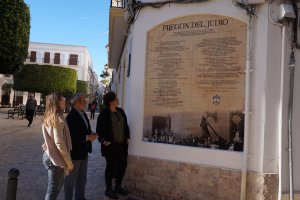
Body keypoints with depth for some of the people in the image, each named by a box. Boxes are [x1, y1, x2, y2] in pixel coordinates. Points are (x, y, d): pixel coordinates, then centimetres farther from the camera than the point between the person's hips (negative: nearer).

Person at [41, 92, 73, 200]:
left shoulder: (48, 117, 8)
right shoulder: (57, 118, -19)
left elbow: (51, 139, 11)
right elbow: (59, 143, -22)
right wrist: (69, 162, -15)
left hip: (48, 155, 9)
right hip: (55, 158, -8)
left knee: (57, 184, 21)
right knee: (53, 188, 4)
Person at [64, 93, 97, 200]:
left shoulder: (83, 114, 7)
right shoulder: (71, 116, -21)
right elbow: (71, 136, -27)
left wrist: (91, 134, -2)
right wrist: (87, 137, -24)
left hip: (83, 152, 9)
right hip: (74, 152, -9)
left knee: (82, 178, 21)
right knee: (71, 179, 8)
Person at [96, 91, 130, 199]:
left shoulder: (121, 111, 6)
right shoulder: (104, 114, -11)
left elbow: (125, 125, 14)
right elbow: (99, 130, -7)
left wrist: (127, 137, 8)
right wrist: (103, 141, -13)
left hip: (122, 144, 6)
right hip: (110, 145, -6)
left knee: (123, 165, 12)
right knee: (111, 166, 4)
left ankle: (118, 186, 30)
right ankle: (108, 189, 21)